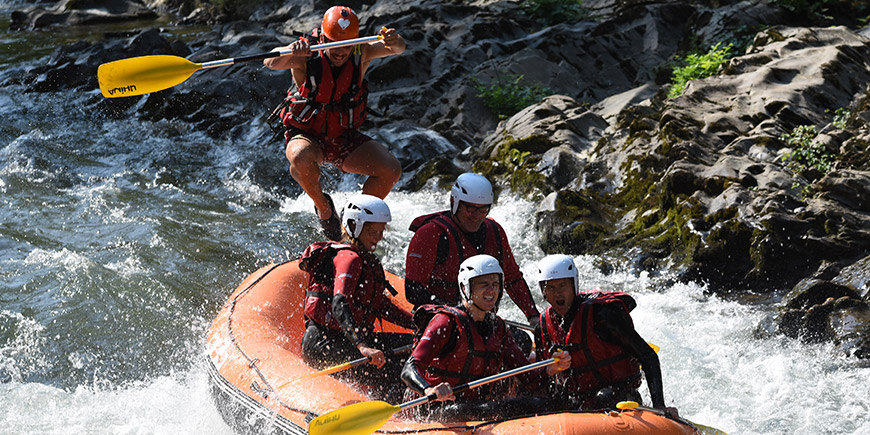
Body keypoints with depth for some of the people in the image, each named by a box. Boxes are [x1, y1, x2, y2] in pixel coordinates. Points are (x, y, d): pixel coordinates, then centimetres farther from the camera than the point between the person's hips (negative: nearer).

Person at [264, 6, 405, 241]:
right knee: (301, 158, -38)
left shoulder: (360, 54, -12)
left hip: (345, 139, 3)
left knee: (391, 170, -18)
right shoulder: (304, 58, -19)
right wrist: (290, 53, -59)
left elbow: (396, 48, -27)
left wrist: (394, 41, -52)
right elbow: (271, 63, -37)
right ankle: (324, 207, -7)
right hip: (307, 136, -3)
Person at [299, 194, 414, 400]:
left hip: (350, 338, 10)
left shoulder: (368, 260, 18)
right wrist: (362, 346, -42)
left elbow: (382, 306, 26)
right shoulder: (349, 258, -13)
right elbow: (339, 306, -29)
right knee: (393, 372, -25)